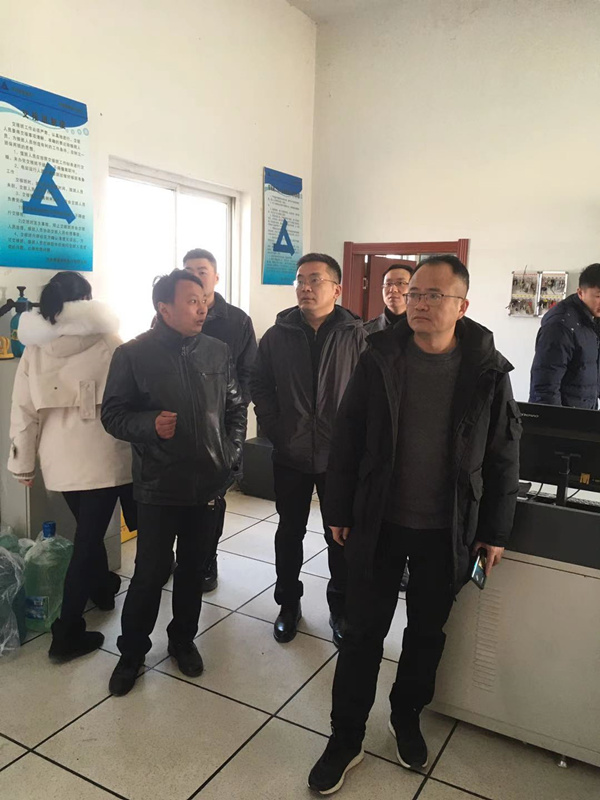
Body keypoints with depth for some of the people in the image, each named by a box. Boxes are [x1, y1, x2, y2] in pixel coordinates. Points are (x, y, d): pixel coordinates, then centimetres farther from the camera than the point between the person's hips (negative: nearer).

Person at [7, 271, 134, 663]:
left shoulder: (34, 349, 3)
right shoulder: (109, 343, -8)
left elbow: (24, 411, 5)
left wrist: (23, 462, 13)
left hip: (60, 459, 4)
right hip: (102, 456, -4)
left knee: (89, 531, 24)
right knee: (87, 540, 2)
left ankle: (103, 589, 45)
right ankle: (68, 633, 7)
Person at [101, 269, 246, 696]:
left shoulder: (217, 351, 2)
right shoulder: (133, 354, -7)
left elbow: (236, 408, 11)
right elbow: (113, 414, -5)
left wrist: (231, 454, 3)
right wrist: (149, 424, -23)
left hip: (208, 482, 3)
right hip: (159, 485, -3)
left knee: (193, 567, 16)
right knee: (151, 572, 4)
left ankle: (183, 639, 37)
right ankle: (132, 652, 27)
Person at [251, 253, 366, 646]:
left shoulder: (356, 335, -5)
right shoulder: (278, 335, 1)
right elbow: (260, 385, 7)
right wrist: (274, 428, -2)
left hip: (340, 455, -1)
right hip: (291, 455, 2)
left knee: (341, 536, 12)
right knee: (290, 533, 15)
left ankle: (340, 609, 31)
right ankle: (289, 604, 34)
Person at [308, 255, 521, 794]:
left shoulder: (487, 370, -7)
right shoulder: (379, 359, -7)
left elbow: (503, 458, -1)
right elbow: (347, 441, -3)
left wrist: (494, 532, 1)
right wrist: (339, 512, -2)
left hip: (446, 532, 1)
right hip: (379, 524, 0)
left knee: (428, 632, 18)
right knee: (363, 633, 9)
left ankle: (407, 717, 44)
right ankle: (346, 739, 28)